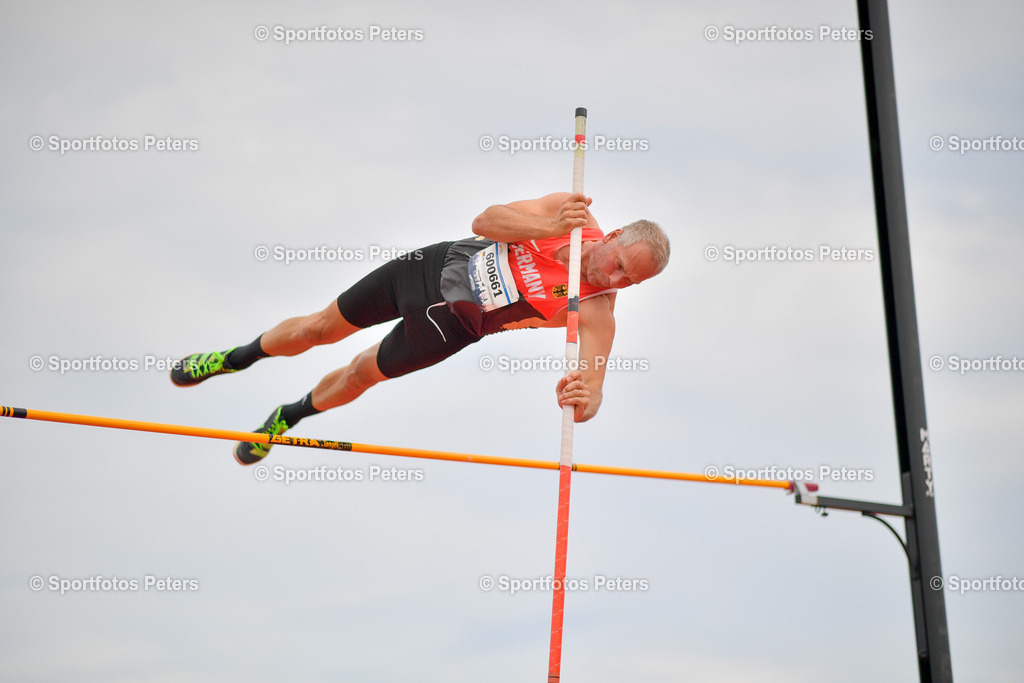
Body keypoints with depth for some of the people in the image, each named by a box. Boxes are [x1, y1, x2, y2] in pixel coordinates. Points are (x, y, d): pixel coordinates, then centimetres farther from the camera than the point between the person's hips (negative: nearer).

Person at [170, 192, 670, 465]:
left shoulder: (595, 312, -26)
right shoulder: (570, 210, -20)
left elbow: (591, 387, -35)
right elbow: (485, 221, -22)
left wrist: (582, 401, -59)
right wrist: (549, 227, -37)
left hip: (449, 322, -1)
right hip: (439, 264, 1)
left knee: (362, 373, 13)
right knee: (319, 328, 12)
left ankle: (289, 417, 47)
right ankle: (237, 358, 42)